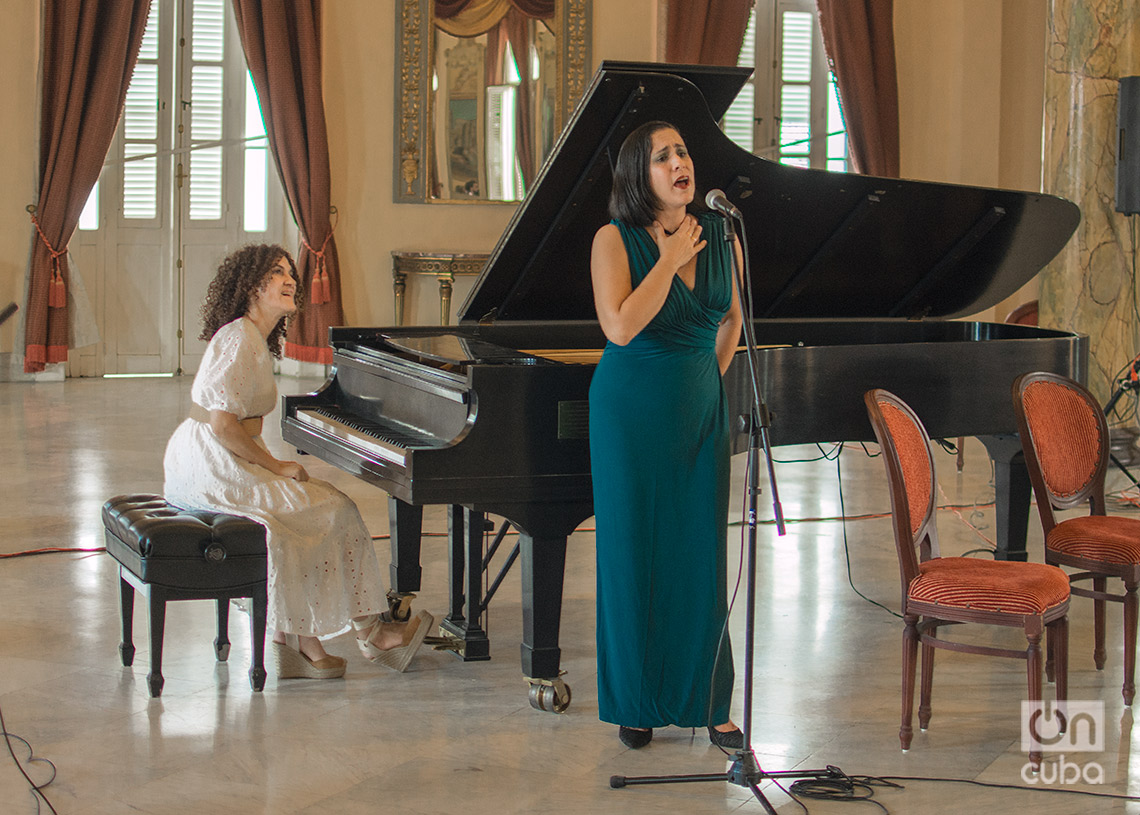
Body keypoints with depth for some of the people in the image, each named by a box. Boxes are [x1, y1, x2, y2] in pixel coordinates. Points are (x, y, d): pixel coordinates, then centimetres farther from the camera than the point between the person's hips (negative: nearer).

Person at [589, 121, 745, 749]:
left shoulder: (720, 238, 4)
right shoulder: (615, 239, -9)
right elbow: (621, 326, -22)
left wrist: (710, 380, 14)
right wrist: (670, 260, -17)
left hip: (700, 413, 3)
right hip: (631, 414, -3)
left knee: (702, 556, 3)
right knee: (634, 554, 3)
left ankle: (708, 703, 13)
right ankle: (636, 703, 15)